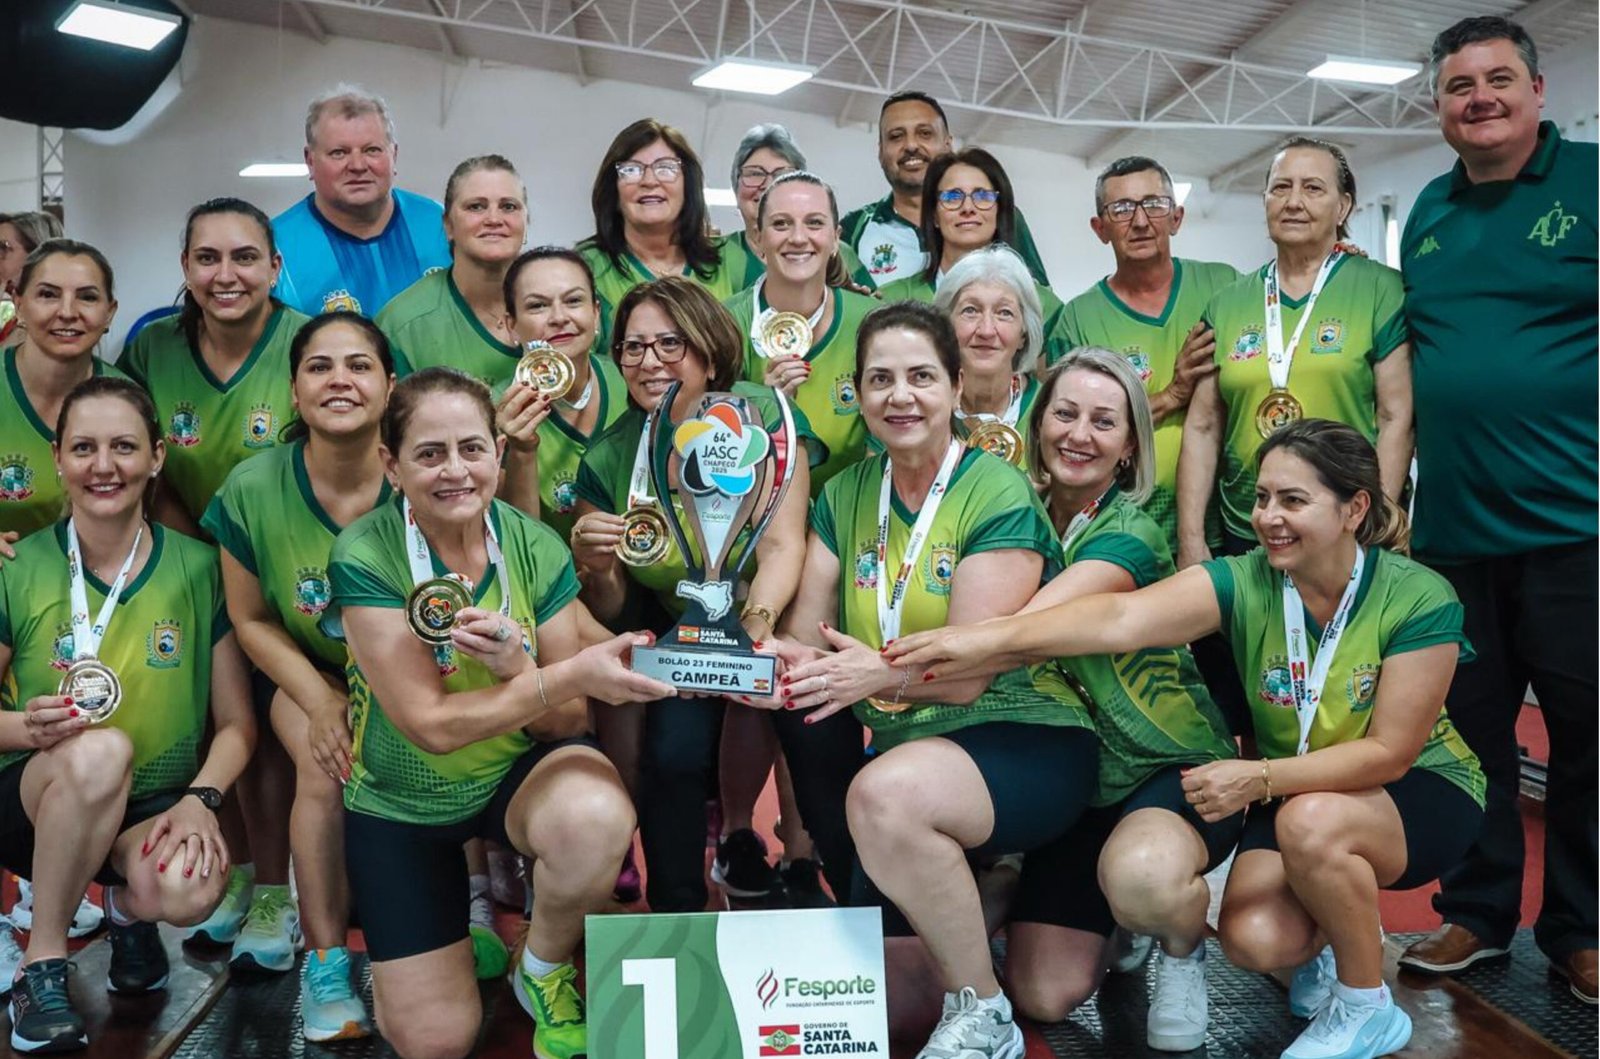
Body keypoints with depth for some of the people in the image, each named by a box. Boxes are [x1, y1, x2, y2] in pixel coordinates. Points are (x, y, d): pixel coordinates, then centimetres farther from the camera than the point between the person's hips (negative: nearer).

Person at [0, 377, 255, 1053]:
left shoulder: (197, 569, -4)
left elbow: (236, 723, -2)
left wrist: (200, 799, -20)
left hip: (154, 811, 1)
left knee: (190, 892, -33)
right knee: (98, 750, -35)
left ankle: (129, 905, 8)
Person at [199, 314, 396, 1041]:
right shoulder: (252, 491, -13)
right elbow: (251, 619, -2)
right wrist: (319, 701, -14)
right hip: (312, 674, 1)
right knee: (327, 763, -27)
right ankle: (324, 962, -12)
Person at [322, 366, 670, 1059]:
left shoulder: (536, 550, -14)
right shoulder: (365, 558, -21)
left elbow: (567, 722, -11)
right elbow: (431, 725, -24)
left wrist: (517, 665, -33)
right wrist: (574, 672, -35)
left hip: (520, 768, 1)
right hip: (400, 799, -1)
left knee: (596, 817, -35)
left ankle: (543, 972, -2)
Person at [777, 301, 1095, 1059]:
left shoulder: (999, 498, -13)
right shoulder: (845, 496, 5)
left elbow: (969, 673, -19)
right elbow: (805, 636, -3)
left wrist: (878, 673, -38)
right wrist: (765, 660, -26)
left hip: (1024, 741, -6)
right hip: (904, 742, 6)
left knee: (886, 794, -37)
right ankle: (992, 889, 28)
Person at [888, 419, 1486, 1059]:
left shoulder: (1419, 599, -22)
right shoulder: (1244, 582, -17)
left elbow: (1389, 753, -22)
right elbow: (1122, 618, -34)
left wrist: (1259, 778, -34)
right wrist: (989, 638, -49)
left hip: (1419, 792, -3)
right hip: (1298, 796, 3)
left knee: (1311, 822, -35)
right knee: (1253, 939, -22)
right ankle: (1335, 933, 17)